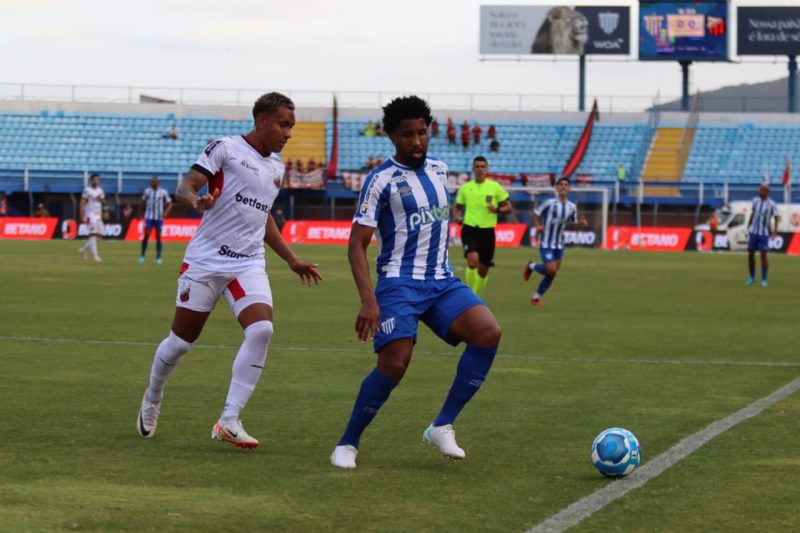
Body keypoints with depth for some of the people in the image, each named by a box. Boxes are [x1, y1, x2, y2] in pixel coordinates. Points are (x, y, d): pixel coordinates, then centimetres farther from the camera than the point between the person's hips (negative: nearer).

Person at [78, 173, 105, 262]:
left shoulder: (100, 190, 14)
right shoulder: (87, 190, -5)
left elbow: (103, 203, 19)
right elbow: (82, 203, -8)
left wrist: (101, 200, -5)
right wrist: (82, 215, -14)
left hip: (98, 215, 7)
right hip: (90, 215, -7)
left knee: (98, 235, 6)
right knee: (93, 234, -13)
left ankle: (83, 249, 23)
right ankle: (95, 255, -15)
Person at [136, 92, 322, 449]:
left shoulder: (276, 167, 15)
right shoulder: (225, 149, -5)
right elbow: (184, 188, -12)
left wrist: (293, 261, 27)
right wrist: (196, 199, -35)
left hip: (249, 265, 5)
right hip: (205, 260, -5)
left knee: (261, 330, -20)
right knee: (181, 340, 5)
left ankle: (229, 421, -17)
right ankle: (152, 398, 35)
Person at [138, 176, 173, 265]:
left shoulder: (163, 192, -1)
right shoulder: (147, 191, 4)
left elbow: (169, 204, 4)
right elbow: (143, 203, 16)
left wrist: (166, 212, -11)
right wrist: (139, 213, 16)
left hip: (159, 218, -1)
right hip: (149, 217, 1)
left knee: (158, 237, 2)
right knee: (146, 236, -7)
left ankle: (158, 257, 7)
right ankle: (142, 256, 4)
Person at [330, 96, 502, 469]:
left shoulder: (439, 170, 13)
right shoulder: (382, 180, -7)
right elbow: (357, 245, -10)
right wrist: (368, 300, -22)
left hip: (442, 281, 6)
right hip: (399, 283, -6)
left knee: (488, 332, -19)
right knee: (394, 365, -21)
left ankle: (442, 427, -11)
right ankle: (347, 443, 1)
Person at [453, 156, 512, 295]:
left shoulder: (495, 187, 3)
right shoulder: (465, 188, 6)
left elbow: (508, 207, 5)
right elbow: (457, 207, 19)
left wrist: (497, 209, -15)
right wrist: (458, 216, -3)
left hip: (487, 231, 1)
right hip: (469, 229, -1)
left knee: (483, 270, 7)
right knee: (473, 259, -26)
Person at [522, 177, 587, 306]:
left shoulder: (572, 207, 2)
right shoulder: (550, 203, -12)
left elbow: (573, 223, 15)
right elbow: (536, 214, -2)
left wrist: (581, 223, -6)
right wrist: (538, 225, -19)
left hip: (559, 245, 5)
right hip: (546, 243, -5)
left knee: (552, 274, 6)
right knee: (551, 270, -17)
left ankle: (536, 297, 23)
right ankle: (531, 266, 14)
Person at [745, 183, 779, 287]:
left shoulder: (772, 204, -9)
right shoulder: (755, 201, 3)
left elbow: (776, 218, -2)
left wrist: (775, 230, -15)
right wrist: (748, 227, 15)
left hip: (764, 233, -4)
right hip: (753, 232, 4)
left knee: (763, 255, -6)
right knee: (750, 254, 4)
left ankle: (764, 280, 4)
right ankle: (752, 277, 20)